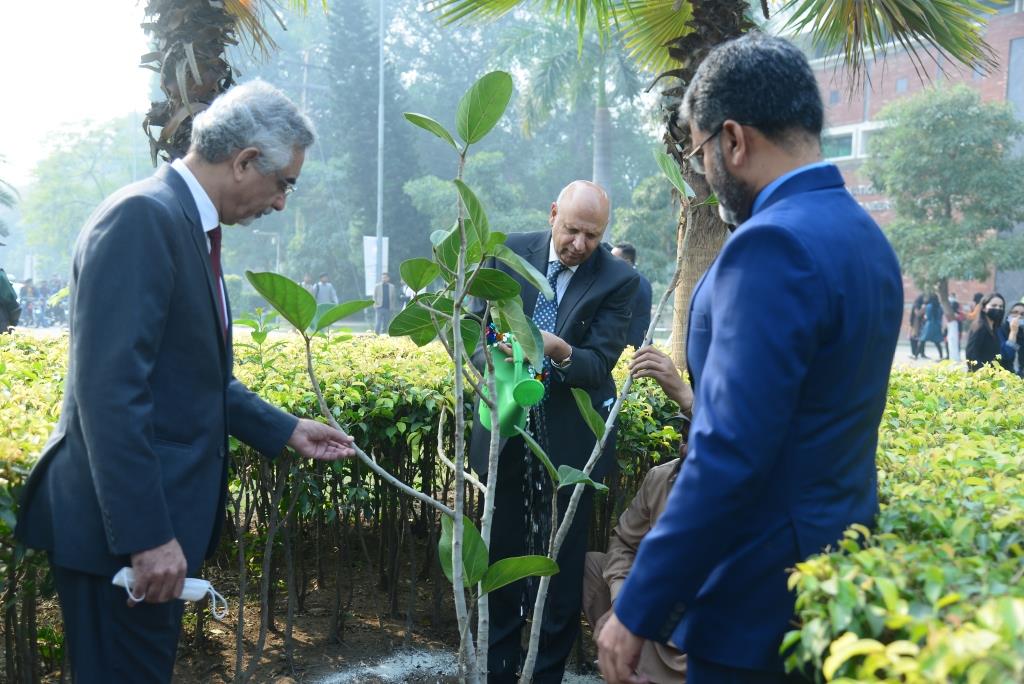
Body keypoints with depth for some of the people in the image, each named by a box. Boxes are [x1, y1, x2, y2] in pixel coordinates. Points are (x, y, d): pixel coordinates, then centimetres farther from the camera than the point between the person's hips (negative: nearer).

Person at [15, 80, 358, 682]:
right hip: (125, 530, -10)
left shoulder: (188, 224, 12)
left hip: (161, 519, 10)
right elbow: (111, 390, -25)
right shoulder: (142, 218, -18)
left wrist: (286, 431, 18)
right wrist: (147, 536, -25)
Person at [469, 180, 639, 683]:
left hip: (569, 439, -3)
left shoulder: (618, 280, -9)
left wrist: (560, 351, -35)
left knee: (562, 564, 7)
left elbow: (599, 364, -14)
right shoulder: (513, 252, -1)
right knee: (500, 554, 15)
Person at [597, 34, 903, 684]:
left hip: (766, 596, -9)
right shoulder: (864, 234, 8)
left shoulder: (775, 242, -21)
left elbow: (730, 455, -26)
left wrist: (637, 611, -20)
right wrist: (697, 389, 24)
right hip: (839, 562, 9)